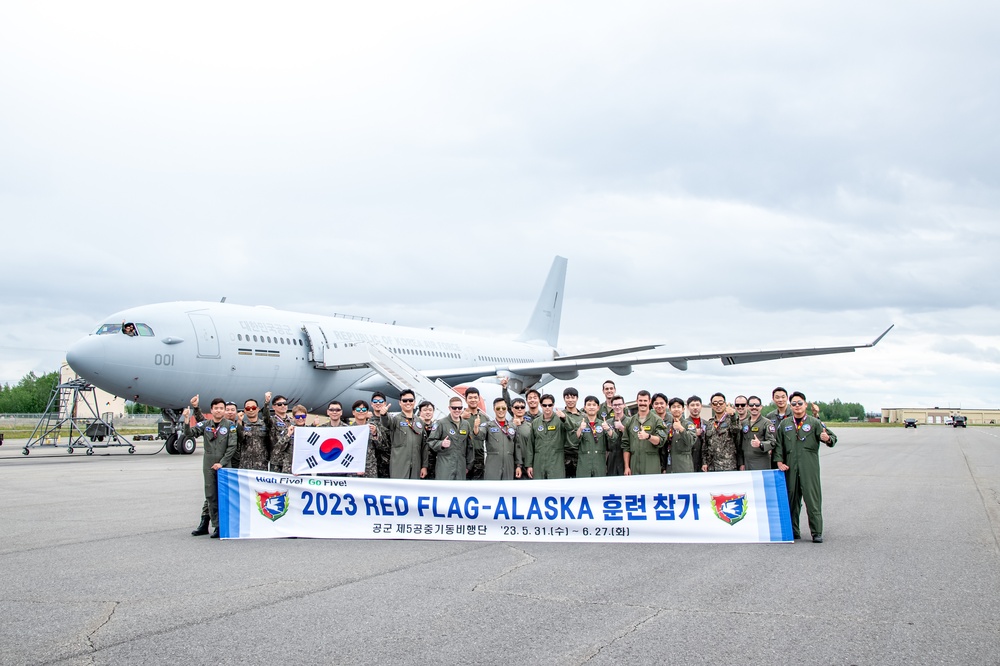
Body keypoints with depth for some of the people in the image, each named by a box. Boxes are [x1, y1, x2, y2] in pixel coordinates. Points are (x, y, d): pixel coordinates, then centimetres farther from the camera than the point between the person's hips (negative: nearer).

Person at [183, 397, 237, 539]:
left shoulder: (230, 425, -1)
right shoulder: (205, 424, 7)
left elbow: (232, 446, -5)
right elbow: (189, 434, -3)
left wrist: (222, 463, -11)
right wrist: (186, 420, -19)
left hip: (224, 464, -3)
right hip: (209, 465, 3)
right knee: (211, 496, 3)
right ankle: (217, 526, 9)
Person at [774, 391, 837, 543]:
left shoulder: (814, 422, 5)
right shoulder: (784, 424, 14)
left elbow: (832, 437, 1)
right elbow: (778, 444, 15)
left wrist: (828, 439, -23)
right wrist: (779, 461, 4)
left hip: (809, 467, -3)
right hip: (790, 468, 3)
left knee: (812, 499, -6)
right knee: (792, 499, 7)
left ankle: (817, 532, 0)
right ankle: (793, 530, 16)